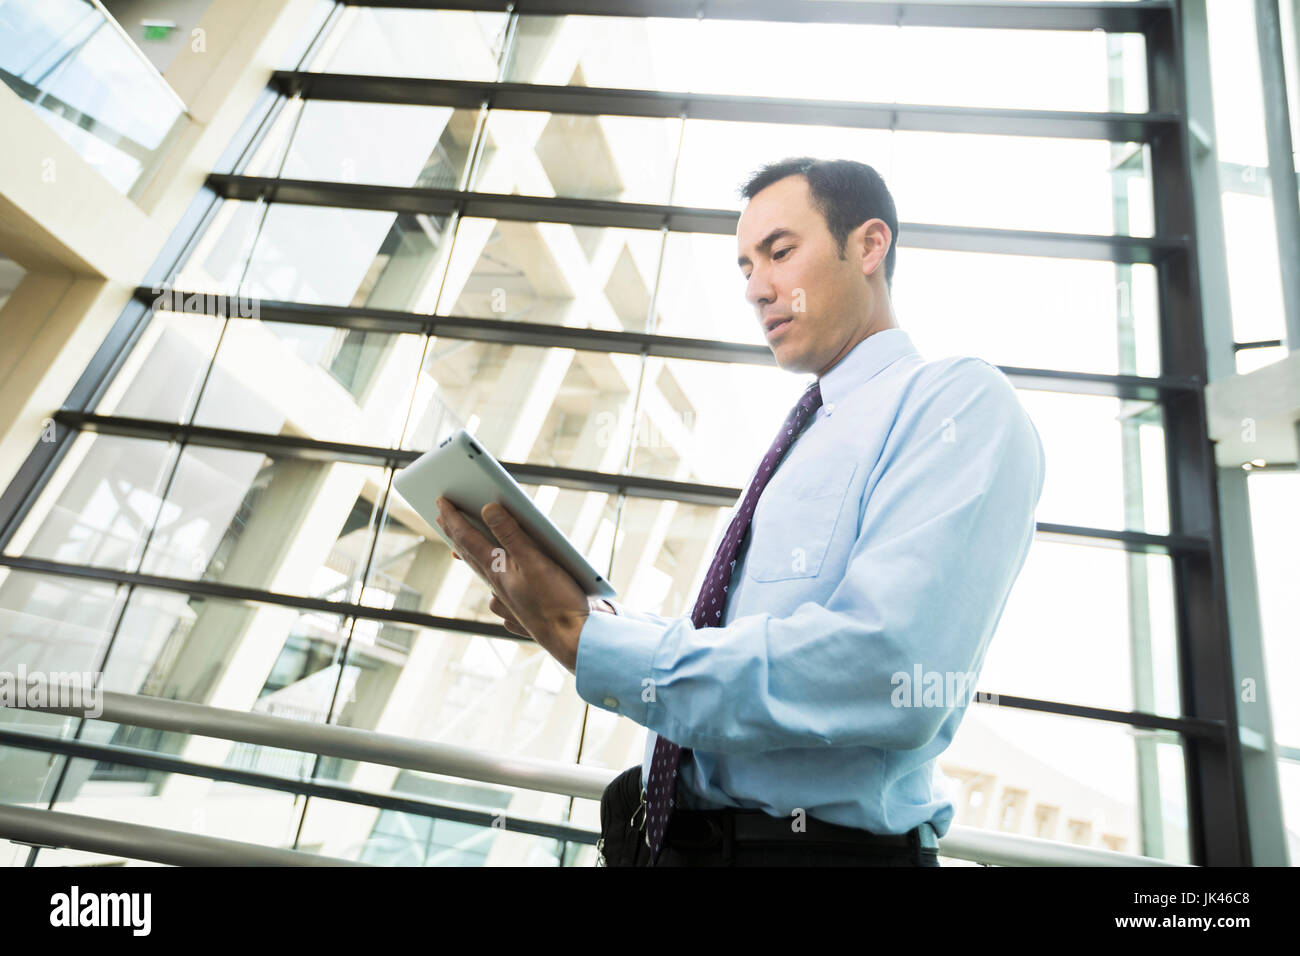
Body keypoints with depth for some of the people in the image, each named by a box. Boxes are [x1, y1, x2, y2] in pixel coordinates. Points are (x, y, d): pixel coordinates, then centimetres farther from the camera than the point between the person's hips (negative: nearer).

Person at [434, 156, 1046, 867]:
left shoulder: (960, 401, -11)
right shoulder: (798, 444, 15)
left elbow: (883, 671, -26)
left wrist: (587, 644, -22)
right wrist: (609, 620, -1)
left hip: (819, 841, -7)